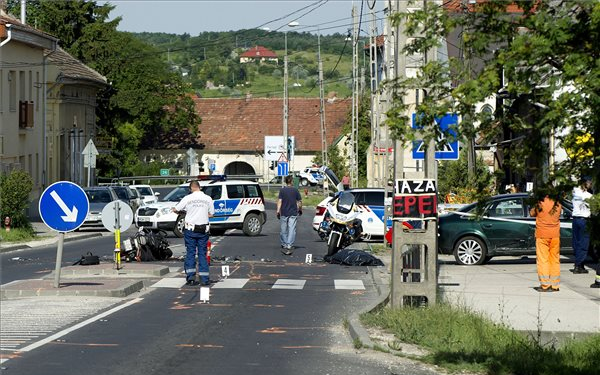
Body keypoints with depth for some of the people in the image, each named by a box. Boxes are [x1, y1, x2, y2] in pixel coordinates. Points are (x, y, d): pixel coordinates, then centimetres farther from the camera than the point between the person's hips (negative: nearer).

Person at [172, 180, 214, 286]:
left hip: (190, 229, -2)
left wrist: (183, 212, 21)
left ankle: (190, 277, -2)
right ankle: (204, 279, 4)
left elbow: (175, 209, 1)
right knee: (202, 254, 7)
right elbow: (211, 214, 8)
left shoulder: (188, 198, -5)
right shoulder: (208, 199, 1)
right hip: (203, 230, 2)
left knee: (190, 253, 4)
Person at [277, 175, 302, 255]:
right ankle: (289, 246, -14)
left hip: (284, 213, 0)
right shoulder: (295, 190, 1)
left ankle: (284, 245, 19)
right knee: (292, 230, -4)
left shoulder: (282, 190, -1)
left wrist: (278, 211, -10)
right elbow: (299, 201, 4)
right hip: (293, 213, 0)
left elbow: (279, 201, -9)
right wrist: (300, 209, 19)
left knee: (283, 230, 11)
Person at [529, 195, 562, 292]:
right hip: (555, 235, 3)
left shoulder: (540, 205, -10)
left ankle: (545, 285, -5)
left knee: (542, 260, -1)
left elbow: (532, 213, 5)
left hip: (542, 235, -3)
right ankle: (555, 285, 10)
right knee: (555, 260, 9)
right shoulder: (558, 205, -1)